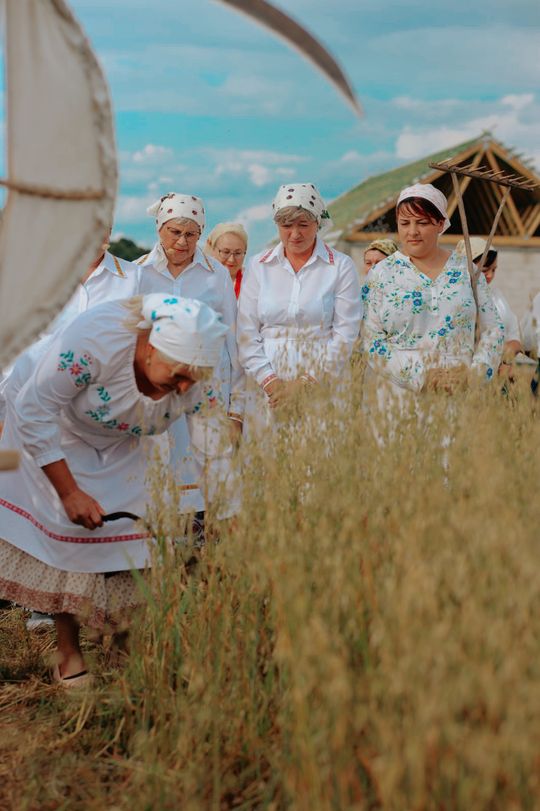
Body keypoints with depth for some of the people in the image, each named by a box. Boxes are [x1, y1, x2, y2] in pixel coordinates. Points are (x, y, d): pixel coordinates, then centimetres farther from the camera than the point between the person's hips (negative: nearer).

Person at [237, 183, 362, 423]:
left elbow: (345, 336, -3)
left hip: (323, 388, -1)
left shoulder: (341, 267, 3)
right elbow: (246, 333, 6)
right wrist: (270, 381, -7)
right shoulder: (258, 266, 9)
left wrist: (307, 383, -10)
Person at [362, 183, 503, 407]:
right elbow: (371, 339, -6)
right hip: (400, 396, -1)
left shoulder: (466, 270, 8)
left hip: (460, 395, 2)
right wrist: (422, 376, -15)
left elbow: (493, 329, 10)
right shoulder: (382, 274, 2)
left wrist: (476, 374, -7)